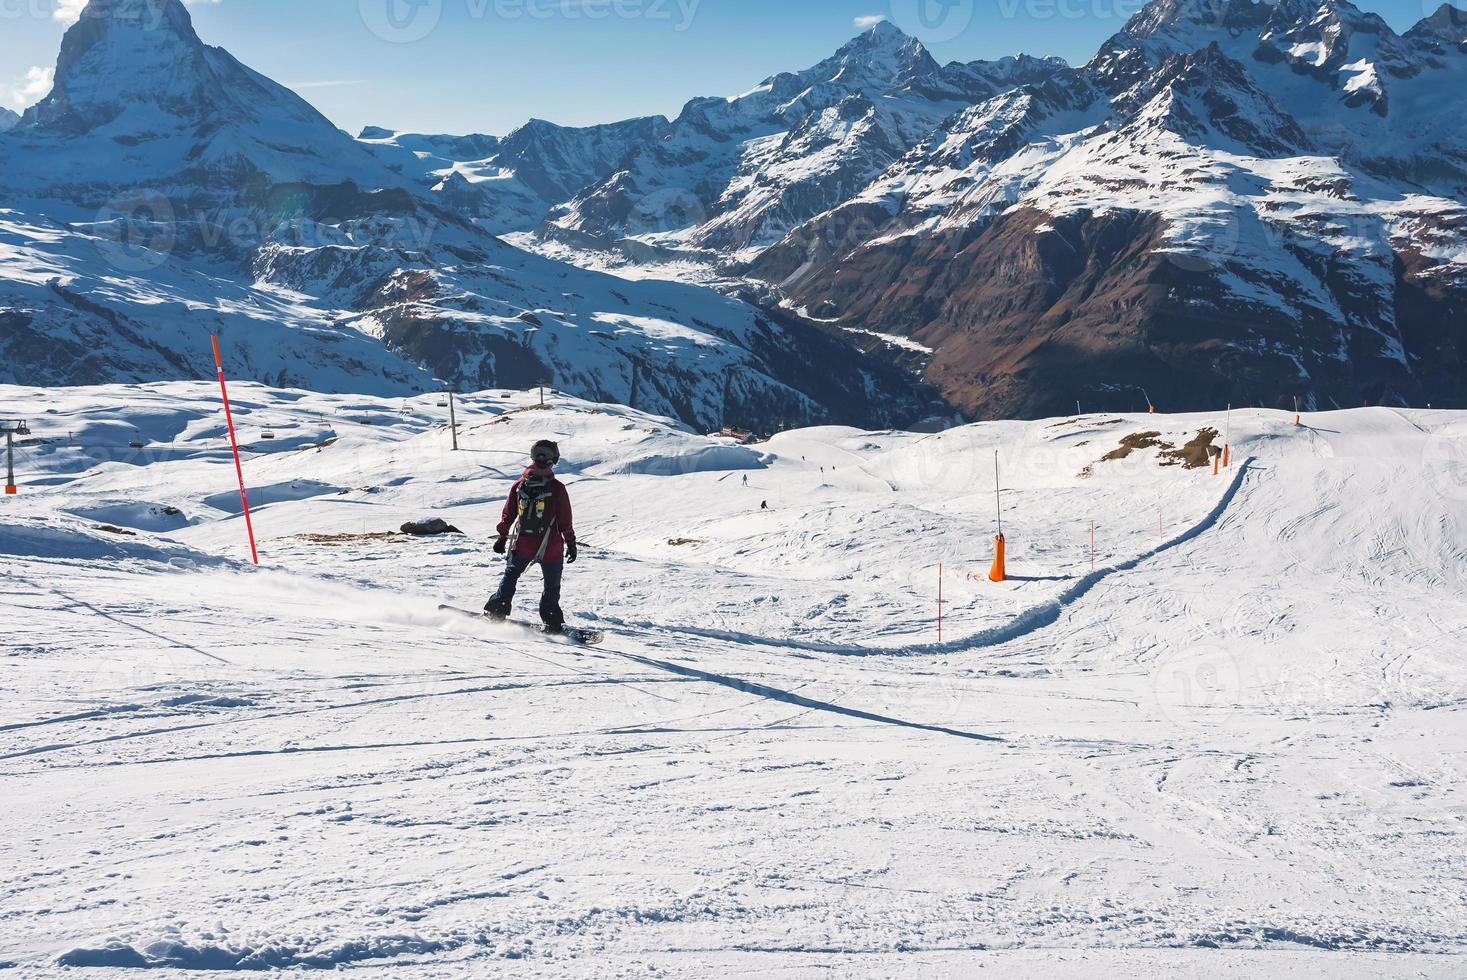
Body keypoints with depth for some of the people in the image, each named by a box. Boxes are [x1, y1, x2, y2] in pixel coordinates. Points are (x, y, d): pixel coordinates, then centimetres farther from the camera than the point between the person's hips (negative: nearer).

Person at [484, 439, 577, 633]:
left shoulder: (520, 484, -2)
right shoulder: (557, 488, -14)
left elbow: (508, 514, 6)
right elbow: (566, 521, -9)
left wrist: (502, 537, 17)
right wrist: (571, 543, 2)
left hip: (522, 545, 3)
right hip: (551, 548, -3)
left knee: (511, 575, 22)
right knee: (552, 586, 9)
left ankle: (497, 610, 22)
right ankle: (552, 622, 7)